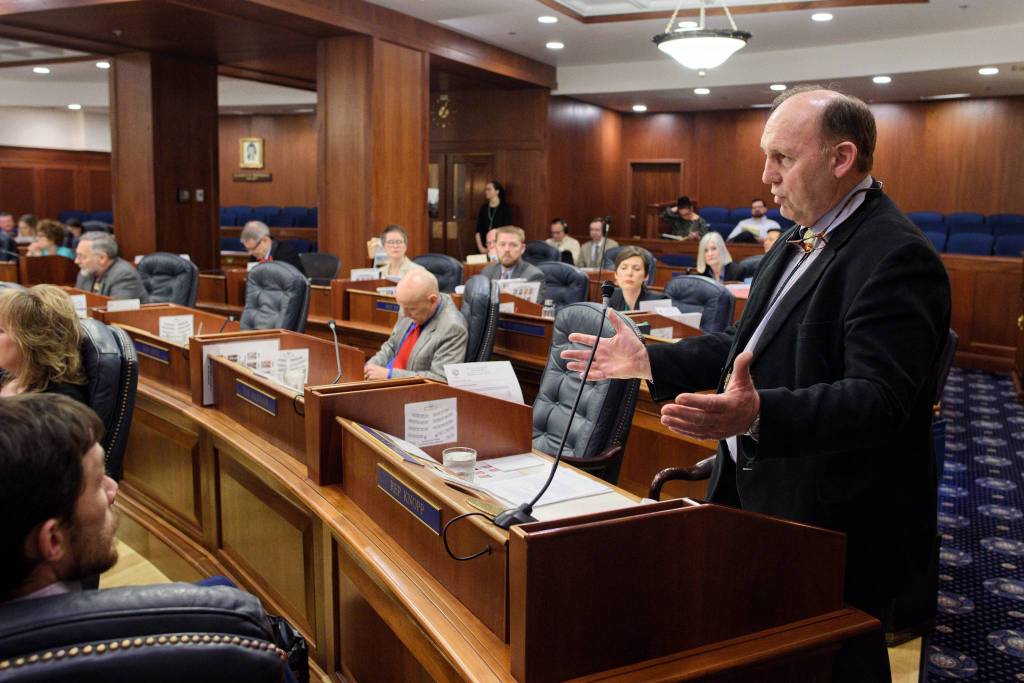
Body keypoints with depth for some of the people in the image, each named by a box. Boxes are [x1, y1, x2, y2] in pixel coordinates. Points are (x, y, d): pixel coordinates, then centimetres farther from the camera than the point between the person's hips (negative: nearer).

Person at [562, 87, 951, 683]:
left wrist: (759, 415, -43)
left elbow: (880, 398, -29)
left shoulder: (896, 255, -20)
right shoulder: (802, 239, 11)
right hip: (762, 498, 9)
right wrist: (649, 362, 10)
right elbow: (751, 346, 17)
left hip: (836, 527, -9)